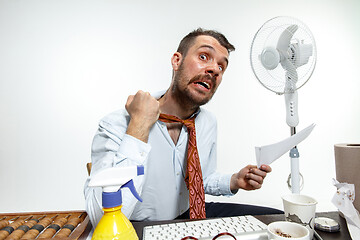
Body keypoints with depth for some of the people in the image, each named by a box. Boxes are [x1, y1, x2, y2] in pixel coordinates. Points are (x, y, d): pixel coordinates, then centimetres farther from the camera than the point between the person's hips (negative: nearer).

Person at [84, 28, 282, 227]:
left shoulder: (208, 122, -3)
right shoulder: (116, 126, -23)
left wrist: (234, 182, -9)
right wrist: (140, 126, -33)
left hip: (193, 215, 4)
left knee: (277, 219, -4)